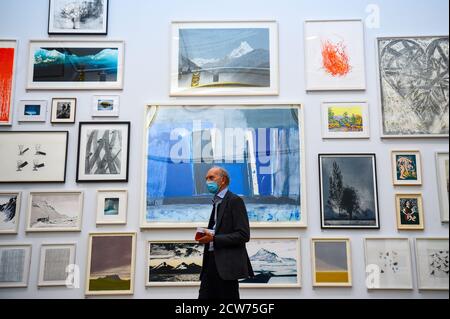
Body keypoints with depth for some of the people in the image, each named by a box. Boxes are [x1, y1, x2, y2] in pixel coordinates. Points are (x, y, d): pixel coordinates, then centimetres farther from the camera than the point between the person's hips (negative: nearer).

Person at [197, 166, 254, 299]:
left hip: (227, 264, -8)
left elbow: (244, 235, -15)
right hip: (212, 261, 8)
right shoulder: (216, 202, 19)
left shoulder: (235, 201, -8)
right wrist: (207, 236, 5)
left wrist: (214, 238, -17)